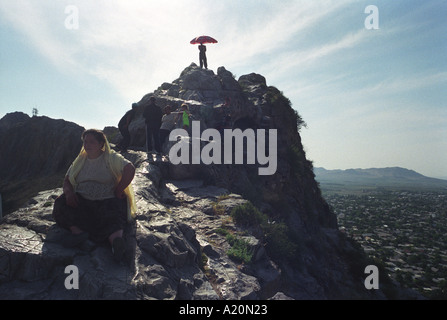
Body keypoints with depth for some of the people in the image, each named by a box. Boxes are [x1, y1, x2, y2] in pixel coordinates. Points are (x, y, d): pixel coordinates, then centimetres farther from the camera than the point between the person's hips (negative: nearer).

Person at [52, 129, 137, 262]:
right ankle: (77, 230, -43)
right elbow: (67, 180, 17)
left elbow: (130, 169, -9)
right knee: (61, 205, -23)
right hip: (81, 201, 5)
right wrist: (68, 192, -7)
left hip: (107, 201, -4)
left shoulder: (111, 158, 6)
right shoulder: (79, 161, 21)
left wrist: (118, 191, -12)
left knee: (113, 218, -35)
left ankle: (116, 240, -64)